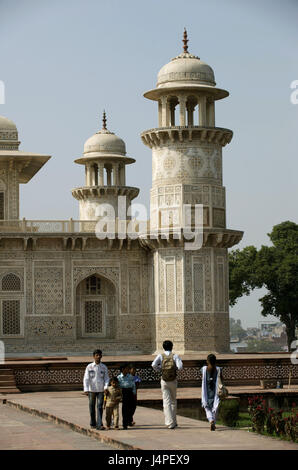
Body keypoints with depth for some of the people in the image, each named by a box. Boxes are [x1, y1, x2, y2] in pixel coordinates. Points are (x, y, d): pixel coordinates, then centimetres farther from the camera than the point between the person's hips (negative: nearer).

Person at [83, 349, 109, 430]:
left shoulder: (104, 367, 5)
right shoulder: (89, 367, 0)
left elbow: (106, 378, 6)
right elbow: (86, 379, -3)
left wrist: (106, 387, -12)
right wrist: (86, 389, -14)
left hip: (101, 390, 0)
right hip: (92, 390, 0)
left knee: (100, 407, -9)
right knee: (92, 407, 8)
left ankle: (99, 424, -12)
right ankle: (93, 423, 23)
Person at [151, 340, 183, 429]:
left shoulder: (161, 356, 0)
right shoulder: (175, 356, -1)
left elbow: (154, 365, -15)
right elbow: (180, 366, -14)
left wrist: (159, 370, 4)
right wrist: (175, 368, 7)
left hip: (164, 381, -1)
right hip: (173, 381, 1)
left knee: (166, 402, -1)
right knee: (173, 401, 17)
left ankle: (170, 423, -11)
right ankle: (174, 421, 22)